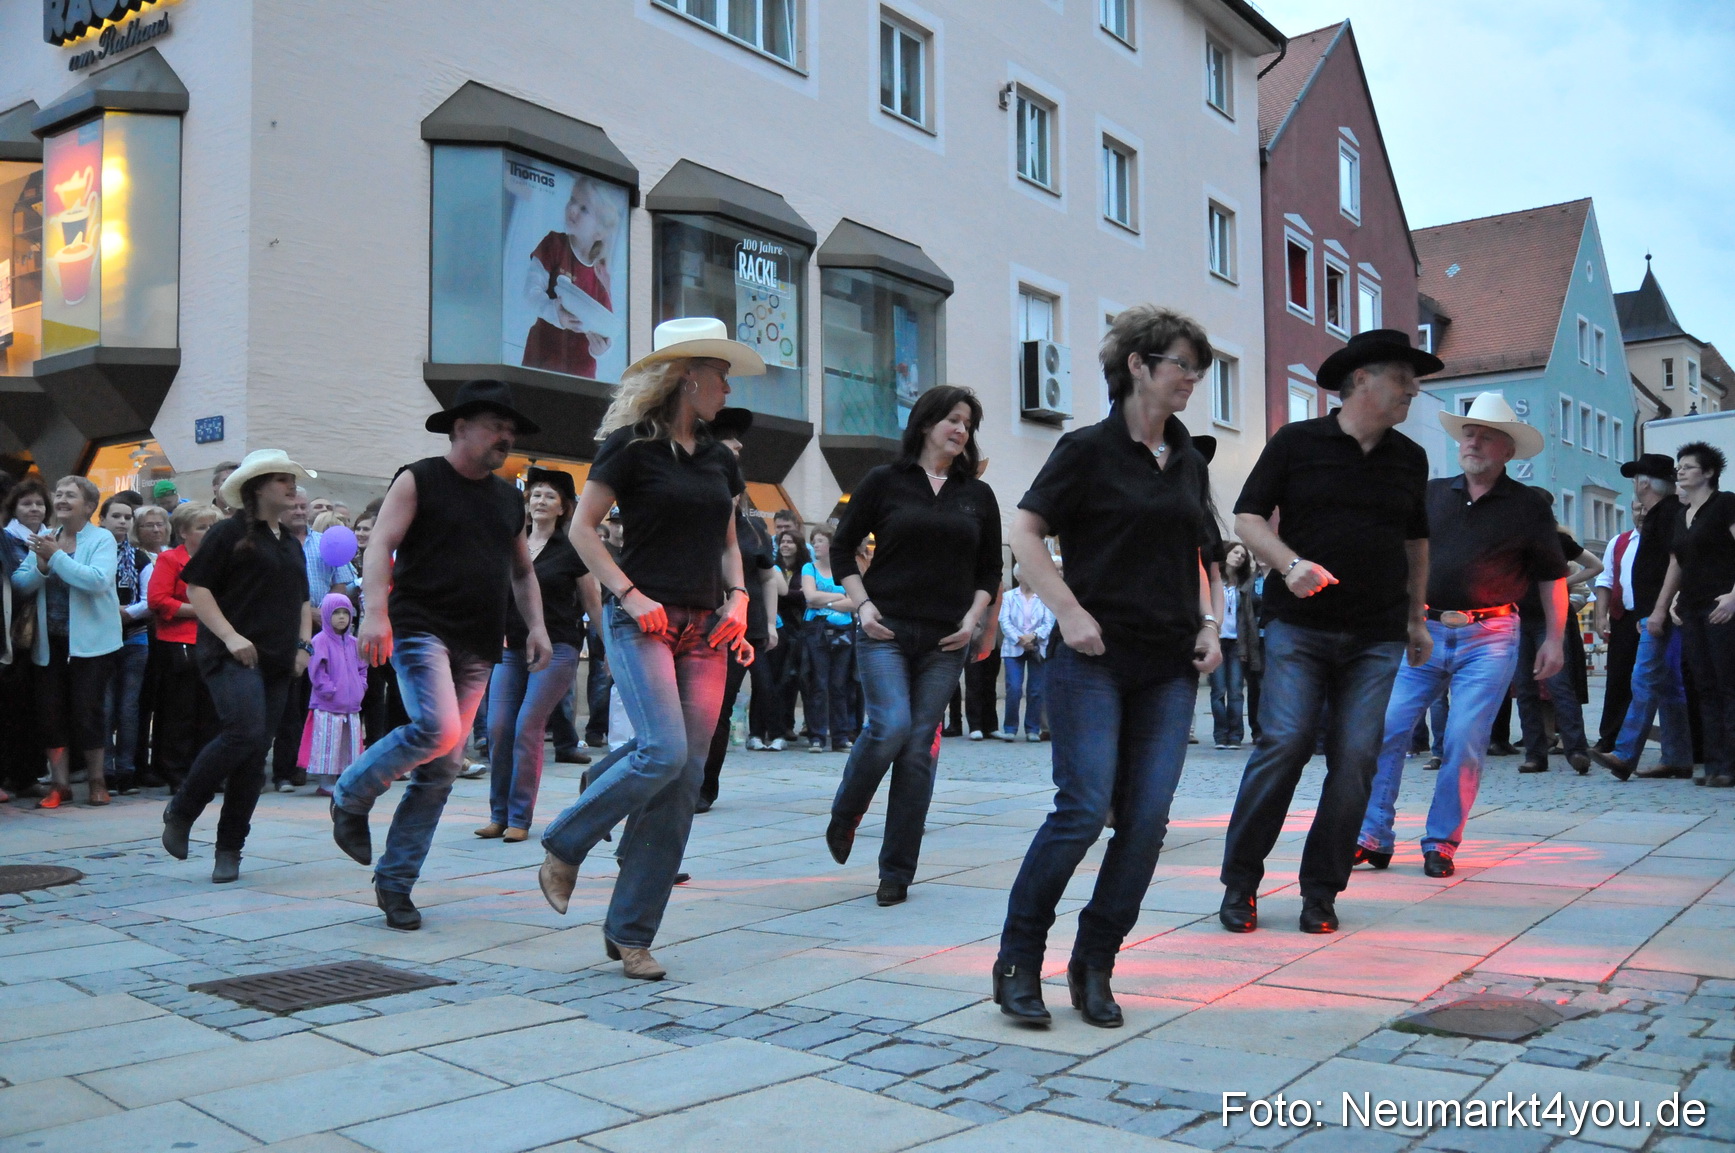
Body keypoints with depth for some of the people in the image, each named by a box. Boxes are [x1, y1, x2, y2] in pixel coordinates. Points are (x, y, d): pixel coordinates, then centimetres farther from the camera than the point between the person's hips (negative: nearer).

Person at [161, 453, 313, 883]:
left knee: (255, 754, 3)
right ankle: (180, 811, 0)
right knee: (244, 732, -23)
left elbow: (302, 601, 28)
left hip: (277, 661, 7)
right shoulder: (230, 533, -2)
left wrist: (303, 644, 13)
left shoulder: (291, 544, 20)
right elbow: (196, 589, -7)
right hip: (232, 655, -7)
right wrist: (230, 636, -16)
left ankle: (229, 848, 11)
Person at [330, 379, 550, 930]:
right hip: (421, 629, -6)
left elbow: (522, 571, 27)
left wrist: (536, 625, 12)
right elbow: (380, 546, -9)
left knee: (442, 770, 3)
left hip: (478, 647, 6)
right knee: (437, 729, -26)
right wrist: (376, 612, -22)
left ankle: (395, 881, 14)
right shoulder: (419, 480, 1)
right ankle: (350, 797, 2)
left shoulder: (508, 499, 19)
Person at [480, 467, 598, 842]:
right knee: (498, 728, -4)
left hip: (556, 650, -4)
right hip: (511, 649, 4)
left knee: (527, 727, -11)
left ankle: (520, 818, -2)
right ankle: (498, 815, 8)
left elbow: (593, 606, 5)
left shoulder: (571, 551, 0)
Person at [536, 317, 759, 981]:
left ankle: (630, 932, 7)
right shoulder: (632, 446, -3)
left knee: (685, 779, -1)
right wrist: (631, 596, -13)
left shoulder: (720, 460, 16)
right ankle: (562, 848, 6)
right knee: (663, 752, -22)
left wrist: (738, 597, 6)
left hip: (704, 631, 6)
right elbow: (582, 528, -4)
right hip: (642, 623, -6)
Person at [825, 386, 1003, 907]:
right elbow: (842, 547, 7)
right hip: (885, 630, -2)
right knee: (890, 727, -19)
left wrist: (973, 617, 1)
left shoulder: (978, 496, 12)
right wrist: (861, 603, -5)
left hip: (946, 639, 3)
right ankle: (844, 816, 12)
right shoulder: (884, 482, 3)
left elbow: (990, 570, 16)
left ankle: (896, 872, 9)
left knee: (919, 749, 0)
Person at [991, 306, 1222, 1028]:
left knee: (1146, 820, 0)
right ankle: (1017, 961, 5)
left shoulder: (1189, 463, 16)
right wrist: (1069, 611, -14)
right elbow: (1025, 534, -5)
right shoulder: (1089, 449, -2)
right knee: (1084, 810, -11)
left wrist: (1207, 625, 9)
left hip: (1169, 669, 6)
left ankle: (1094, 967, 13)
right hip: (1094, 659, -6)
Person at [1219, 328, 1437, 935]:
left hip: (1377, 637, 4)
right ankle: (1239, 881, 2)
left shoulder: (1410, 459, 15)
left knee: (1357, 758, -3)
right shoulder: (1296, 443, 2)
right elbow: (1248, 517, 0)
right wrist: (1291, 565, -17)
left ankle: (1321, 891, 10)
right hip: (1299, 624, -4)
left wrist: (1417, 618, 24)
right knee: (1284, 743, -12)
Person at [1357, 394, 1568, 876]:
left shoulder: (1529, 506, 5)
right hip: (1424, 631, 2)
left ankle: (1441, 844, 9)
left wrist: (1554, 639, 4)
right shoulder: (1430, 495, 11)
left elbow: (1552, 576, 9)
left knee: (1464, 742, -5)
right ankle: (1372, 838, 2)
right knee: (1385, 730, -5)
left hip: (1488, 638, -2)